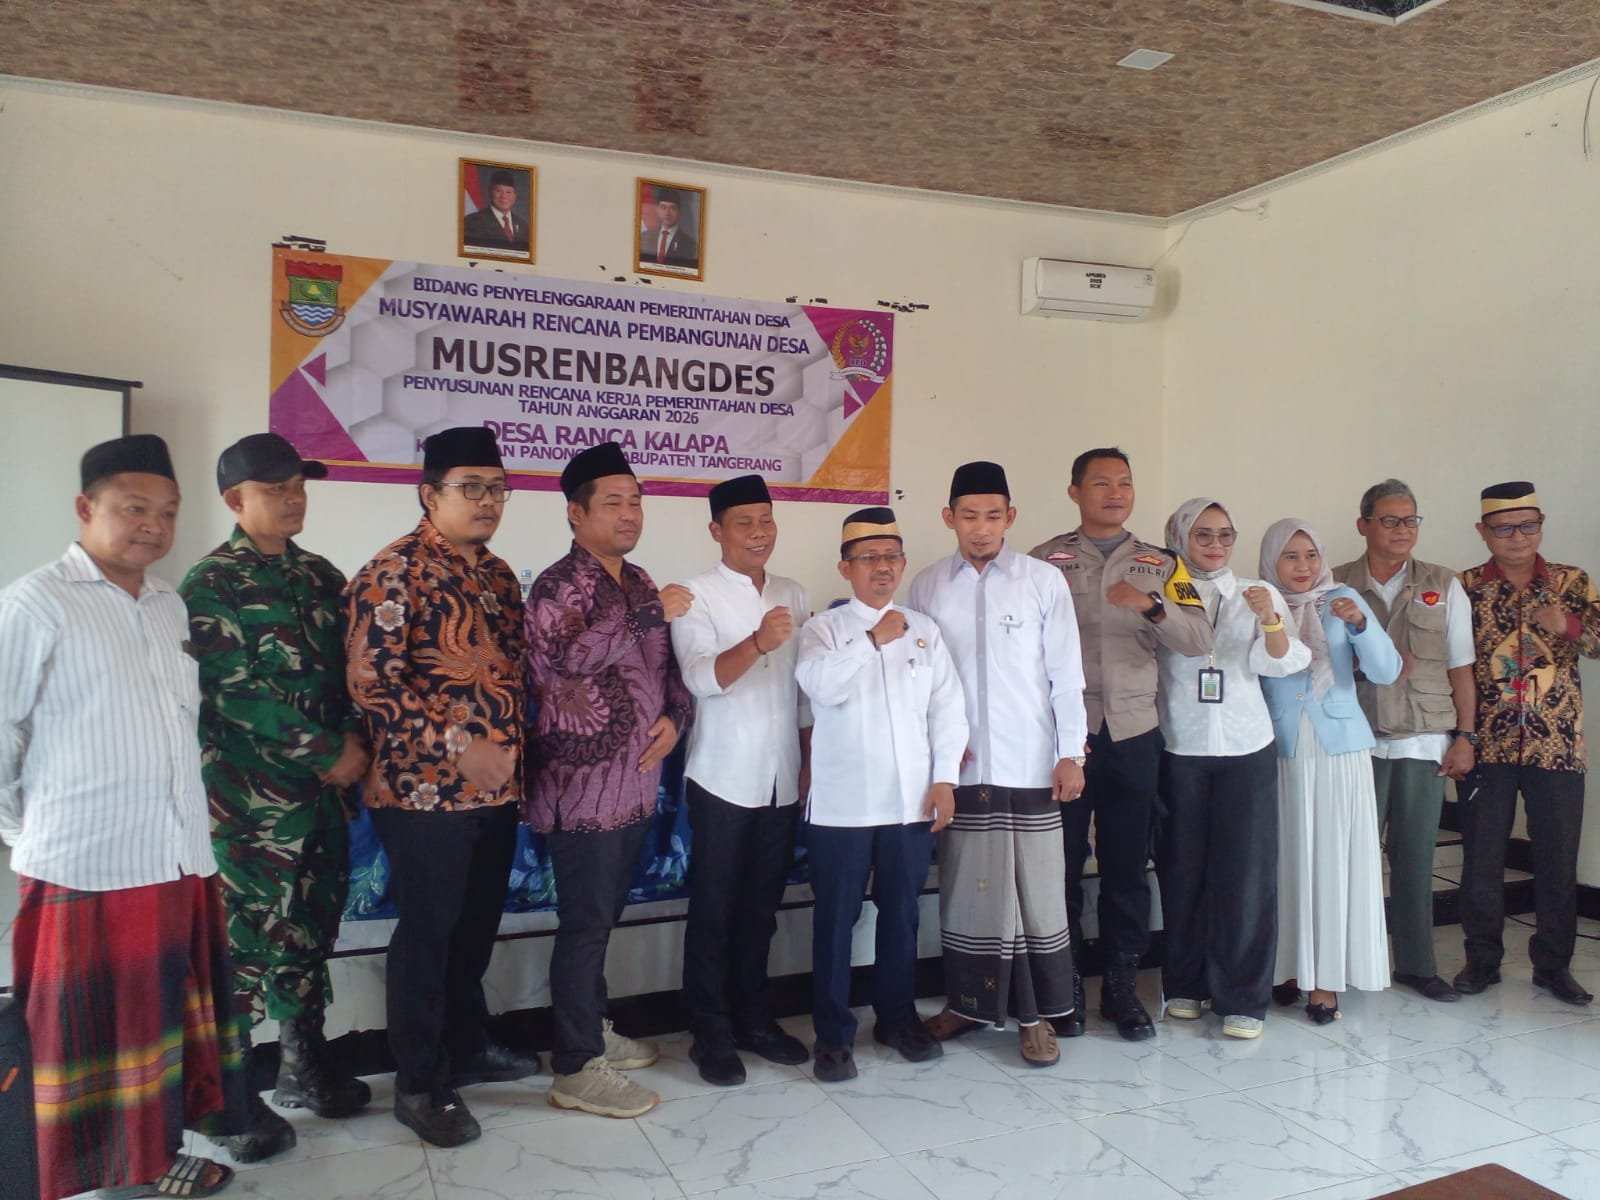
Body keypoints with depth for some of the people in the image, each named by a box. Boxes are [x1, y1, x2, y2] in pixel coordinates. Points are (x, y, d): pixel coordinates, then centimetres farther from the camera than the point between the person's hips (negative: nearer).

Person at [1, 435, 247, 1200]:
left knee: (163, 1017, 15)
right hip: (87, 863, -6)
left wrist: (189, 822, 14)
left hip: (181, 854, 6)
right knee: (88, 1031, 7)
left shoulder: (171, 606, 11)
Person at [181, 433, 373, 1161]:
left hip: (322, 785, 6)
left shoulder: (321, 577, 10)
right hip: (248, 794, -6)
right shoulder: (211, 584, -9)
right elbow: (234, 693, -15)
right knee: (247, 935, 0)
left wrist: (353, 740, -5)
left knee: (312, 928, 14)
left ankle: (302, 1065, 30)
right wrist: (329, 754, -15)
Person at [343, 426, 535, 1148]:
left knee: (477, 927, 18)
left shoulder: (498, 574, 12)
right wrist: (459, 747, -22)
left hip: (496, 791, 7)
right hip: (425, 793, -7)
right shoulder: (394, 573, -12)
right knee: (427, 934, 4)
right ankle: (420, 1084, 19)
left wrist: (512, 753, 12)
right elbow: (371, 681, -18)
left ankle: (469, 1047, 36)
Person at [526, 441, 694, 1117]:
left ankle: (594, 1031, 34)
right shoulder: (561, 583, -12)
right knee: (586, 923, -1)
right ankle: (576, 1071, 11)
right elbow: (566, 655, -31)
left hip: (634, 783, 8)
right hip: (583, 788, -8)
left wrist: (675, 716, 1)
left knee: (603, 916, 19)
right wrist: (653, 612, -25)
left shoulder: (638, 583, 13)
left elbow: (665, 664, 20)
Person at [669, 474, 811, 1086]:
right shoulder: (697, 596, -6)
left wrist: (812, 758, 11)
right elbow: (702, 678, -19)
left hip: (783, 777, 5)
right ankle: (711, 1033, 16)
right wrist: (758, 643, -35)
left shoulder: (793, 596, 9)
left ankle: (753, 1017, 28)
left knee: (762, 904, 14)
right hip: (724, 777, -4)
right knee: (715, 908, 5)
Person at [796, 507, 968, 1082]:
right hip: (842, 803, -3)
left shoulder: (924, 629, 8)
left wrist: (945, 778, 0)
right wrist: (873, 640, -24)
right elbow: (821, 685, -19)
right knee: (835, 917, 4)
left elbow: (948, 707, 7)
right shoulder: (824, 627, -1)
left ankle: (897, 1016, 30)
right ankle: (833, 1034, 16)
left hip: (911, 800, 3)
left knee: (901, 912, 14)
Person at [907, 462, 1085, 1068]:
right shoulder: (927, 586, 3)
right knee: (965, 889, 10)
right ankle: (966, 1002, 26)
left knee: (1037, 892, 3)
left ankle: (1035, 1014, 17)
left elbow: (1066, 673, 0)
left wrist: (1071, 753, -3)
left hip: (1031, 765, -1)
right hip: (959, 766, 2)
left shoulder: (1044, 581, -2)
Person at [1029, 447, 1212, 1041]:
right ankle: (1064, 985, 19)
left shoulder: (1162, 564, 9)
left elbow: (1200, 640, -3)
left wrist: (1151, 606, -21)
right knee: (1062, 861, 4)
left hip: (1133, 732, 2)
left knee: (1128, 864, 9)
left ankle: (1122, 985, 22)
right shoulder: (1044, 561, 1)